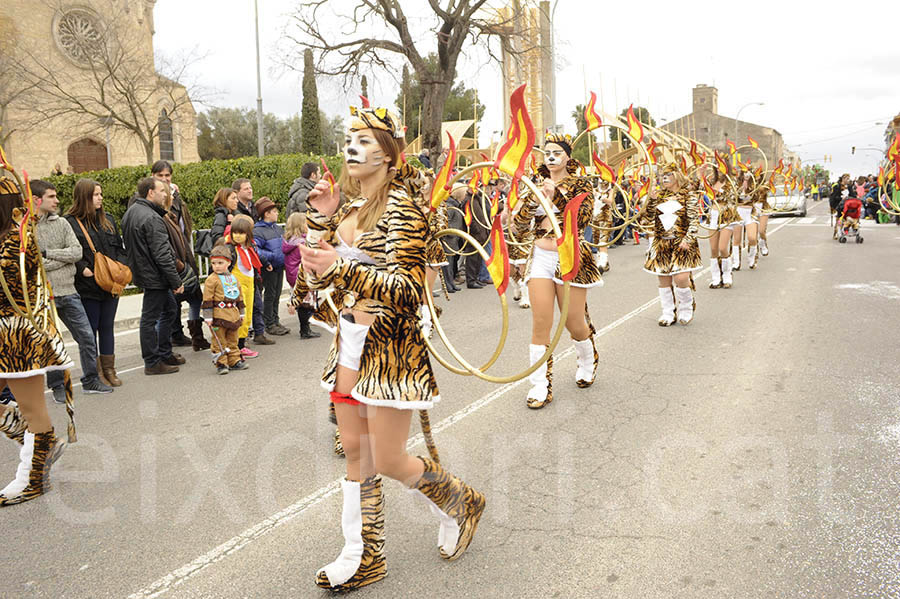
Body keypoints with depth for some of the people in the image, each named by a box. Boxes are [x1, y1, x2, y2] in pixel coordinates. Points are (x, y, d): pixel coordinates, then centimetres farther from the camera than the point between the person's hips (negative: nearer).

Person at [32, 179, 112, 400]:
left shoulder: (61, 223, 7)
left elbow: (77, 251, -3)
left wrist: (47, 253, -12)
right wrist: (63, 258, -11)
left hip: (68, 291, 4)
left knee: (87, 336, 7)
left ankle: (90, 380, 20)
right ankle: (57, 386, 21)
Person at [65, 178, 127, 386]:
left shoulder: (108, 220, 12)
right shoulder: (70, 223, -8)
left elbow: (120, 247, 17)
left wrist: (120, 265, 1)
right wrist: (83, 269, -20)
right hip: (87, 286, -5)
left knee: (107, 327, 12)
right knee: (90, 329, 4)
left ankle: (109, 370, 21)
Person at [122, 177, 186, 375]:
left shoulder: (131, 212, 12)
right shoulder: (151, 218, -21)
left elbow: (129, 245, 20)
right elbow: (161, 254, -23)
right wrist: (176, 281, -19)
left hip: (142, 272, 10)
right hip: (154, 277, -10)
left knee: (169, 309, 21)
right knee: (150, 318, -1)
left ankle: (165, 353, 30)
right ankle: (152, 363, 8)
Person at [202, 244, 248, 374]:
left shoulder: (233, 278, 12)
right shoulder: (211, 280, -7)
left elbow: (239, 296, 20)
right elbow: (207, 299, -10)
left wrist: (241, 313, 19)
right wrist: (208, 316, -14)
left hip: (233, 316, 6)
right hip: (218, 316, -6)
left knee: (232, 340, 15)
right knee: (219, 341, -1)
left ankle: (234, 360, 24)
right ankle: (221, 364, 4)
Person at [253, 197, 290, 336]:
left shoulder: (277, 228, 11)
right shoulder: (258, 231, -15)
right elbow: (255, 249, -24)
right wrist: (269, 257, -25)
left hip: (280, 267, 7)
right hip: (269, 268, -7)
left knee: (277, 295, 15)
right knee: (269, 295, 0)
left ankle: (275, 321, 25)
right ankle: (269, 325, 9)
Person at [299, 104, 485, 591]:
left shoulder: (400, 208, -13)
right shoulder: (348, 209, 11)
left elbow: (408, 289, -21)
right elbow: (315, 277, 12)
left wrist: (345, 269, -30)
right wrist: (321, 219, 2)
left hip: (390, 347, -7)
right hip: (349, 344, 8)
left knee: (388, 462, 1)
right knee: (356, 454, 13)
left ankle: (459, 505, 30)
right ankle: (363, 557, 28)